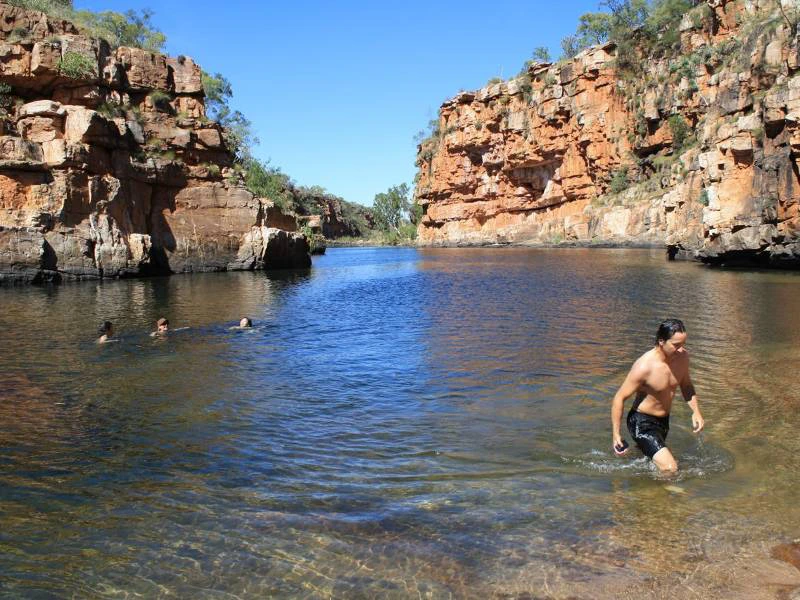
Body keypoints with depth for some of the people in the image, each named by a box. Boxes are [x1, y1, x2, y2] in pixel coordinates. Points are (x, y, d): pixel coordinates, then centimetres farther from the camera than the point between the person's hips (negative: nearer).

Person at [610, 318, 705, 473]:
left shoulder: (682, 356, -10)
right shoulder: (644, 366, -30)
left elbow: (686, 385, 11)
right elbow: (619, 398, -22)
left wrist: (696, 411, -3)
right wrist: (615, 434, -21)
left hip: (664, 420, 8)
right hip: (642, 423, -8)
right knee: (670, 468, -20)